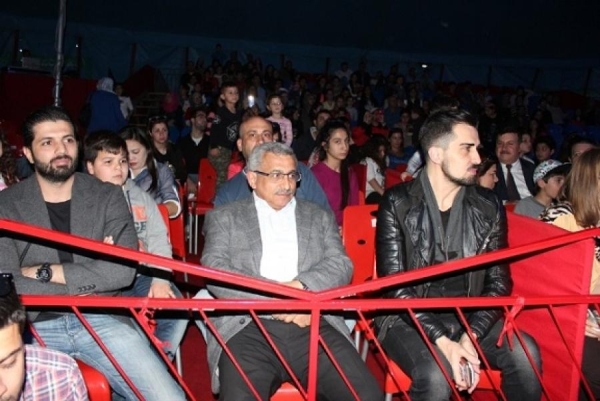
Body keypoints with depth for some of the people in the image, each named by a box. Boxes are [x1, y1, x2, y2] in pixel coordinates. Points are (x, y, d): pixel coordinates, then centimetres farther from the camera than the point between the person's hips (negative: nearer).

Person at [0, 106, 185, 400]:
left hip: (102, 320, 1)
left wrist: (44, 272, -6)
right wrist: (89, 279, -5)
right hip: (37, 327, 0)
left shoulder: (108, 197, 8)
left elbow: (123, 271, -6)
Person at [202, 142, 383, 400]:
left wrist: (300, 286, -11)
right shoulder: (225, 217, 15)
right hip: (248, 328, -2)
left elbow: (342, 265, 9)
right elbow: (215, 272, 1)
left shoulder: (320, 217, 22)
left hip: (312, 326, 2)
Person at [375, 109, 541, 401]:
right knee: (437, 375, -32)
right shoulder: (398, 203, -8)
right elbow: (393, 285, -12)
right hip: (409, 318, -3)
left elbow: (498, 281, 2)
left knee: (525, 353, -22)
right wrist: (442, 341, -22)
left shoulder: (489, 207, 3)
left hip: (468, 317, 4)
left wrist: (471, 335, -15)